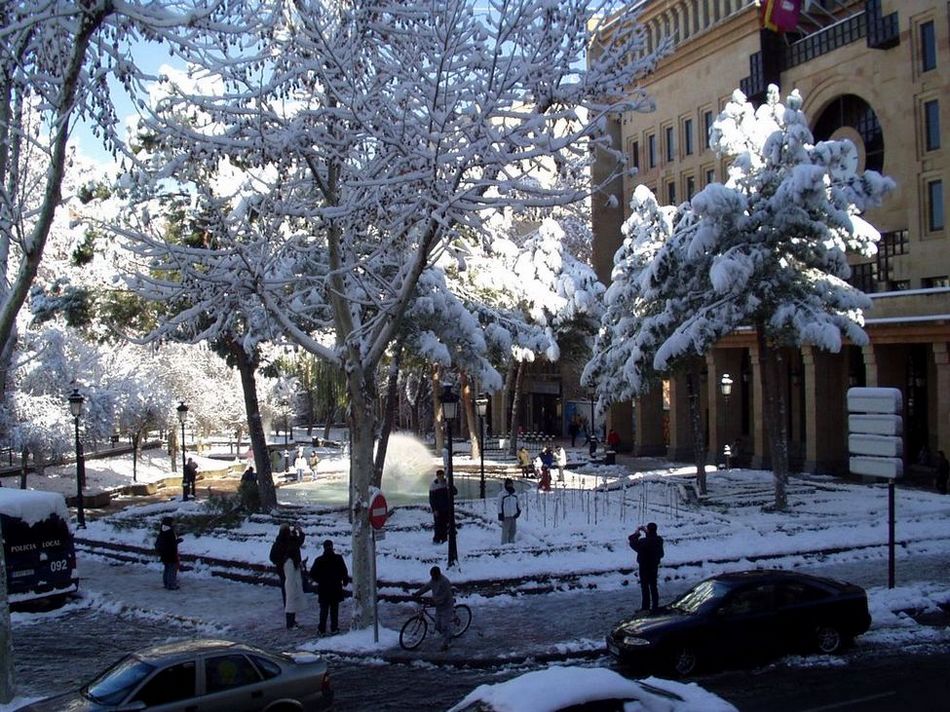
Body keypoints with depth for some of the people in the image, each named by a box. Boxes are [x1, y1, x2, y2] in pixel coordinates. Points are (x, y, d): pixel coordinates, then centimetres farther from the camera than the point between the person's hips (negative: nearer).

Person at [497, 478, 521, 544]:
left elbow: (518, 503, 22)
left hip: (513, 516, 6)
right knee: (505, 530, -5)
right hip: (506, 516, -6)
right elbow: (499, 505, -5)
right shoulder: (501, 494, -5)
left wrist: (519, 511, 8)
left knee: (513, 530, 10)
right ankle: (504, 543, 2)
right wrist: (500, 514, -9)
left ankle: (511, 541, 22)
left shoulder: (514, 494, 14)